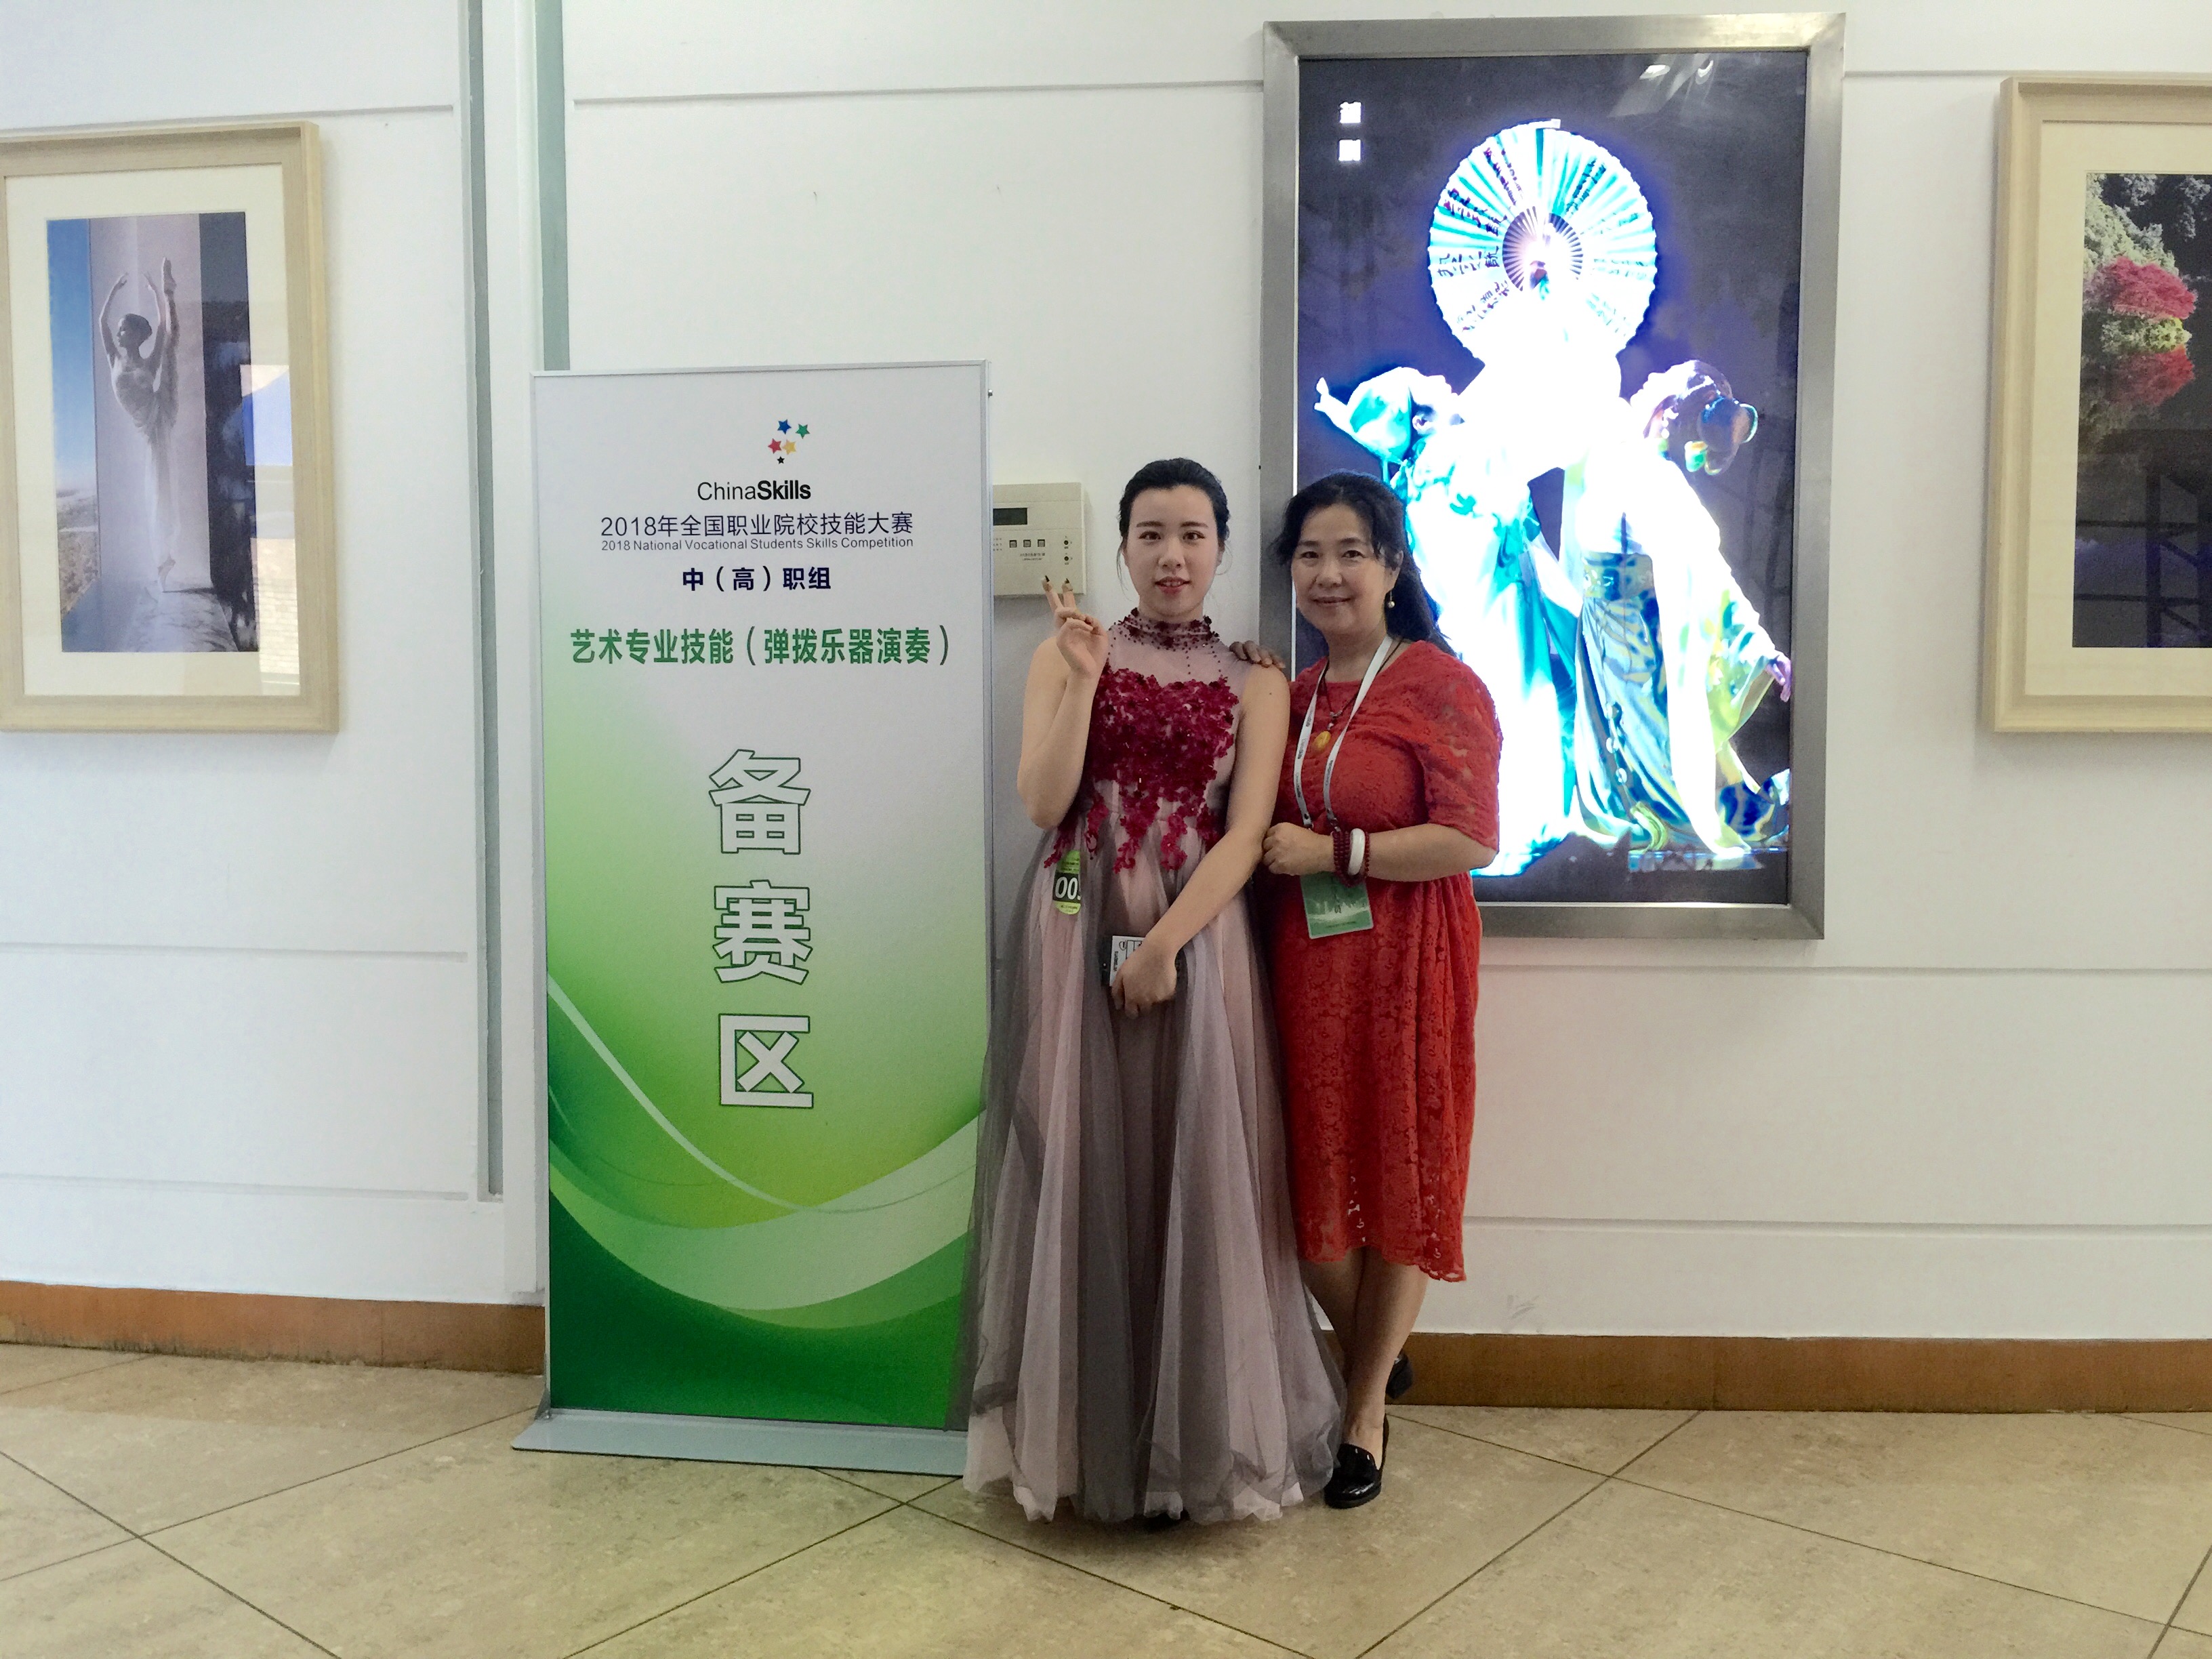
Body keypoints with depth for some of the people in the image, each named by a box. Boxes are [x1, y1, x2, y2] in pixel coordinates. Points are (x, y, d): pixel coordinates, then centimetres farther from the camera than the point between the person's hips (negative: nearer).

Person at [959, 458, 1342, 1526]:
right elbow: (1044, 807, -4)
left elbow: (1246, 835, -3)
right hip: (1074, 936, 0)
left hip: (1197, 939, 0)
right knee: (1079, 1171, 2)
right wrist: (1085, 677, -12)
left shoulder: (1254, 683, 6)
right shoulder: (1067, 655, 7)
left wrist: (1162, 947, -15)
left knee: (1195, 1180, 1)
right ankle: (1079, 1435, 16)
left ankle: (1194, 1443, 16)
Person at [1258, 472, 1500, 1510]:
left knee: (1395, 1179, 6)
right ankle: (1376, 1355, 37)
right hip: (1300, 960, 6)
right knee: (1308, 1179, 9)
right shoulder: (1287, 694, 11)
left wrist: (1333, 852, -17)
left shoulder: (1441, 686, -8)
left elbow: (1470, 840, -15)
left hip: (1403, 963, -5)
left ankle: (1365, 1414, 22)